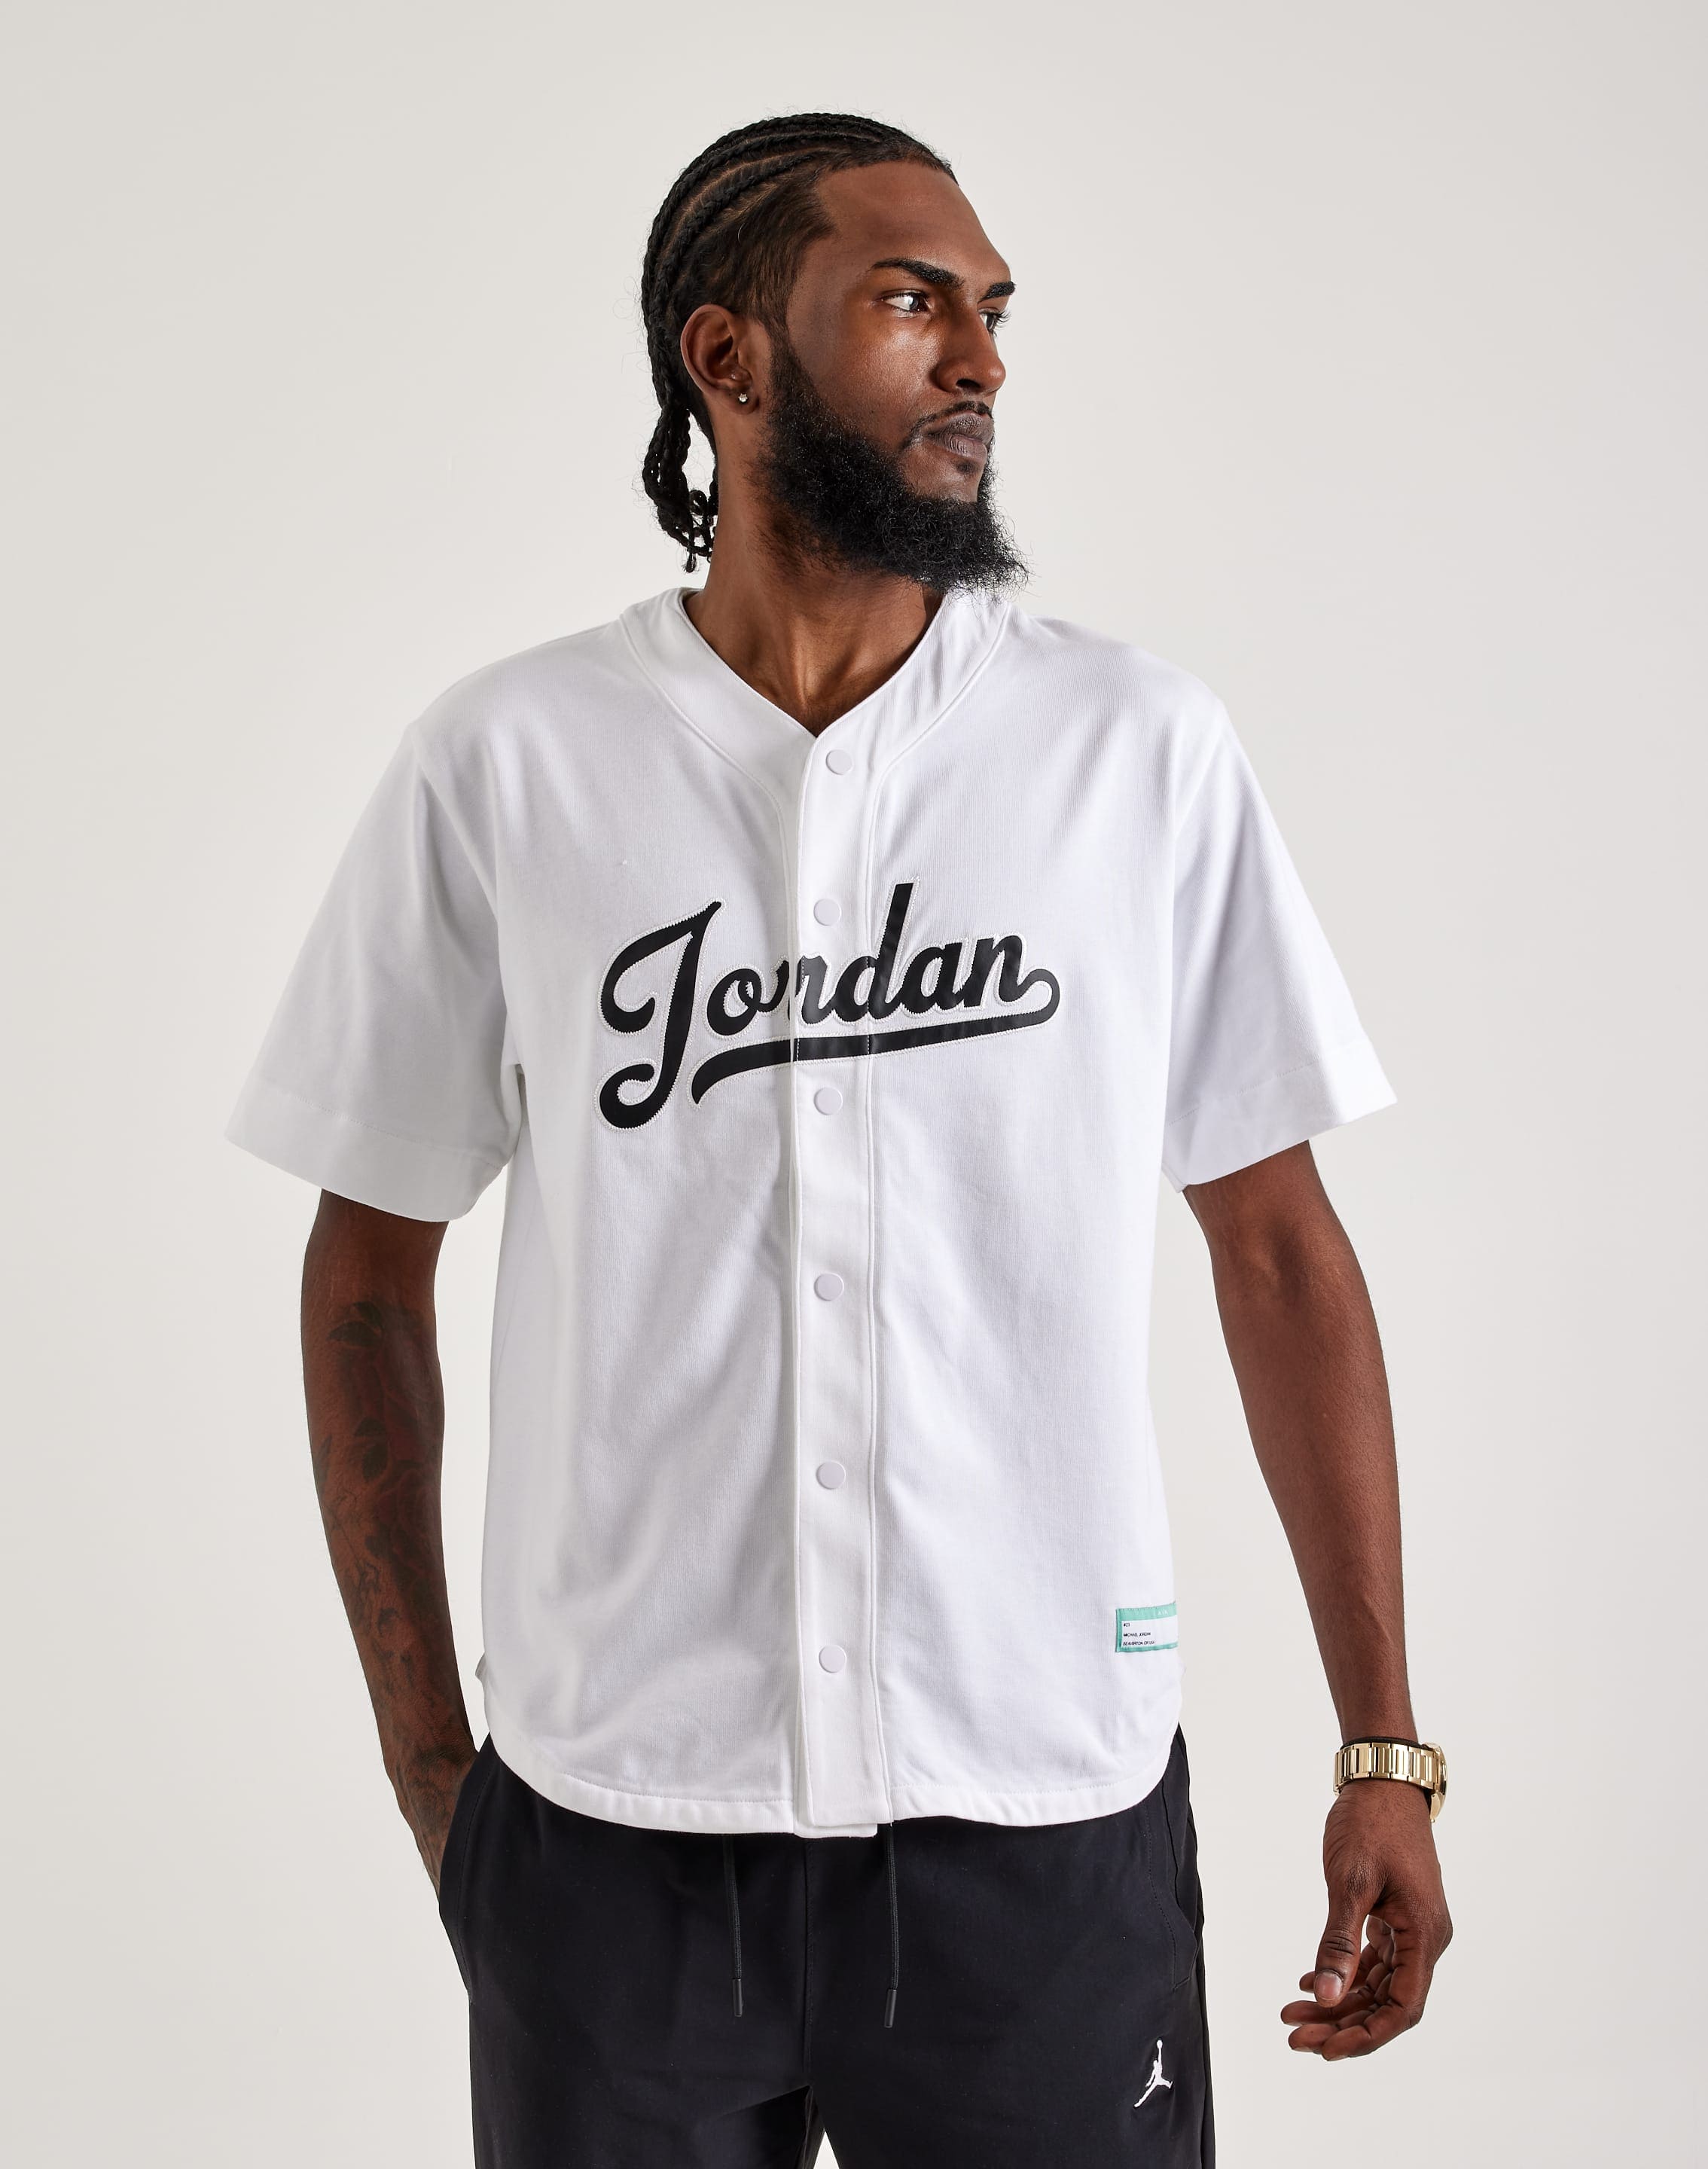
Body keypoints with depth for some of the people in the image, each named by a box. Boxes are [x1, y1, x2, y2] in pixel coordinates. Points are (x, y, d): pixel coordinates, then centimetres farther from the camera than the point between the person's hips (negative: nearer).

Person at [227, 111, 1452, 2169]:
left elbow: (1277, 1245, 2)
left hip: (1045, 1812, 1)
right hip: (607, 1822, 0)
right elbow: (370, 1267, 5)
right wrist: (424, 1764, 4)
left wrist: (1386, 1750, 1)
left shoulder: (1142, 747, -1)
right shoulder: (503, 766, -2)